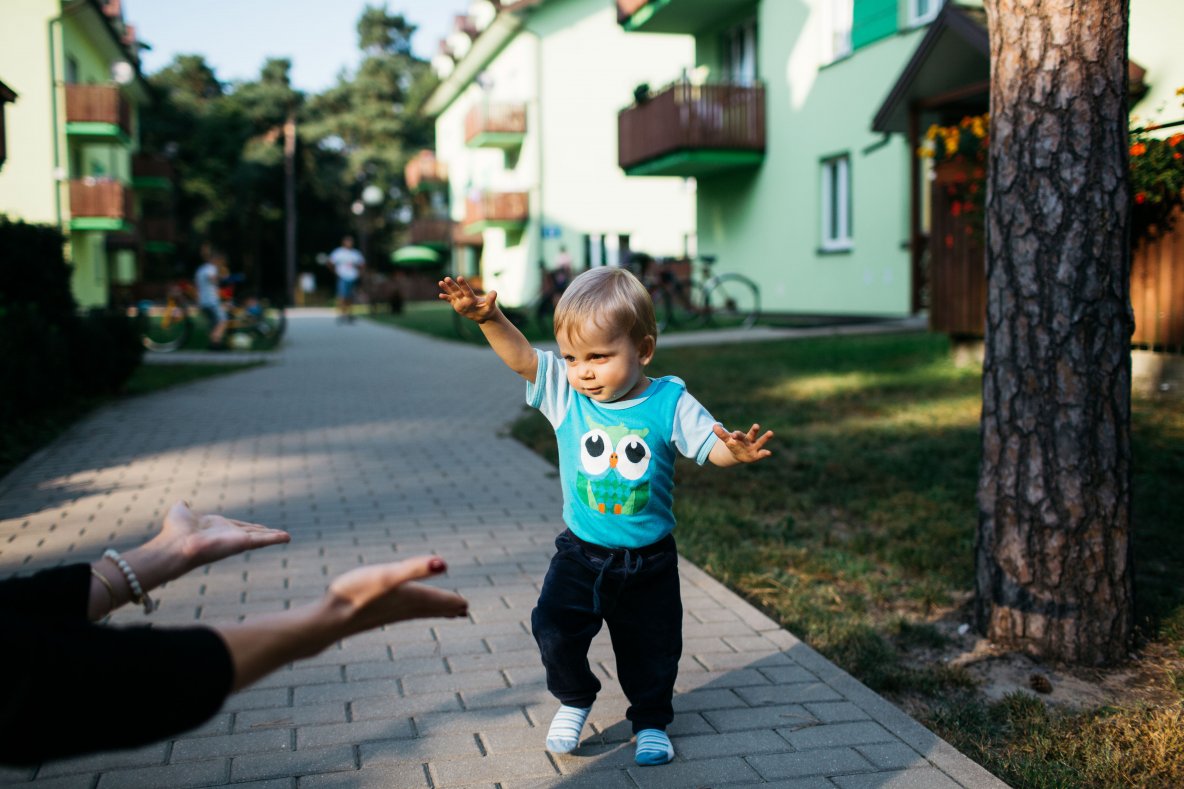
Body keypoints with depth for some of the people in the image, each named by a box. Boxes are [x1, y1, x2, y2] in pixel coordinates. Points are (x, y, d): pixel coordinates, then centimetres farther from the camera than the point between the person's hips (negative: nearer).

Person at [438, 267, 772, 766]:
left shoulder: (669, 402, -13)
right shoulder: (565, 393, -8)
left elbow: (710, 444, -13)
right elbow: (520, 356, -17)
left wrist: (736, 451, -36)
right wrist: (488, 318, -33)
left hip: (649, 561, -1)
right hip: (580, 555, 1)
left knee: (651, 648, 12)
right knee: (553, 629, -10)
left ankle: (651, 720, 39)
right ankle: (573, 700, 20)